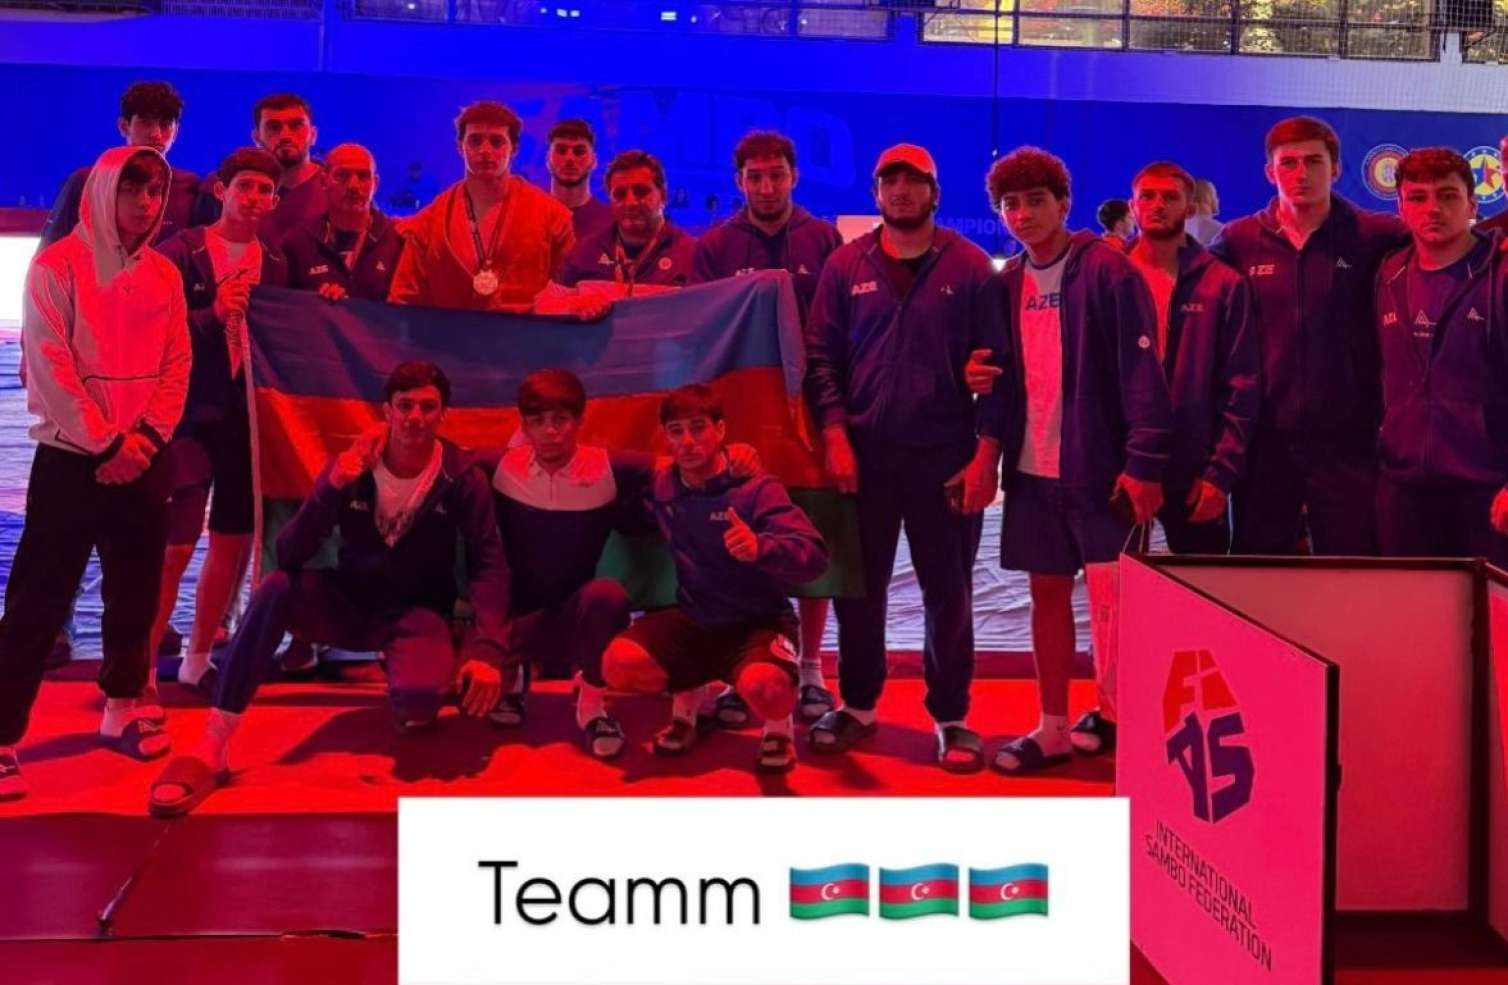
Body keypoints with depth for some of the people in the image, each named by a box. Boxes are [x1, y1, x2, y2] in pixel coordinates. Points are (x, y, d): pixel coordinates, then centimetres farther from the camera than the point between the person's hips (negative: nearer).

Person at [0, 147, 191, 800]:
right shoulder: (57, 266, -8)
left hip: (140, 459, 5)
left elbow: (176, 365, 7)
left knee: (135, 592, 13)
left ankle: (124, 709, 29)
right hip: (71, 457, -5)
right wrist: (104, 443, -15)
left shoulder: (164, 275, 9)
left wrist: (145, 438, -7)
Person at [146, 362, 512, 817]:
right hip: (351, 601, 2)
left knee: (420, 701, -35)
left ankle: (405, 667, 8)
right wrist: (333, 486, -29)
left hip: (416, 611, -2)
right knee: (276, 587, -31)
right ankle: (211, 748, -30)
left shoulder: (462, 476, -10)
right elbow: (290, 555, -14)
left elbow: (489, 565, -12)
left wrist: (488, 647, -28)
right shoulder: (352, 465, -7)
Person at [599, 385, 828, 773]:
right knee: (620, 663, -22)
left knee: (764, 688, -37)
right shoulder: (661, 490, 1)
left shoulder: (756, 489, -16)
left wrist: (761, 547, -45)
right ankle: (686, 697, 12)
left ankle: (778, 726, 3)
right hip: (693, 621, 5)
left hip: (758, 623, -4)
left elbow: (815, 556, -28)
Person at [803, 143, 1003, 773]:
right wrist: (835, 434, -6)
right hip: (863, 452, 2)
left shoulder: (969, 267, 1)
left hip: (945, 455, -2)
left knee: (947, 590, 4)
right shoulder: (846, 266, 6)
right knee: (859, 585, 9)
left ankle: (952, 717, 14)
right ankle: (857, 705, 23)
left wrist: (986, 453, -7)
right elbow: (820, 355, 5)